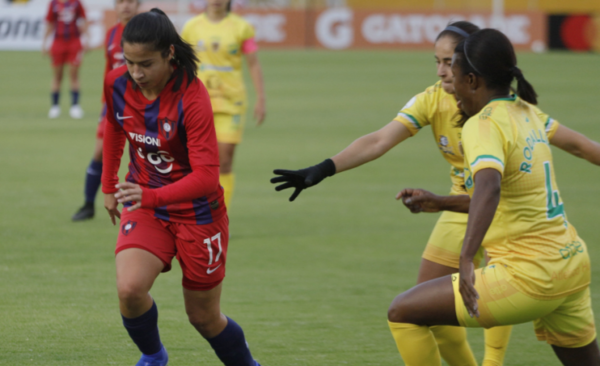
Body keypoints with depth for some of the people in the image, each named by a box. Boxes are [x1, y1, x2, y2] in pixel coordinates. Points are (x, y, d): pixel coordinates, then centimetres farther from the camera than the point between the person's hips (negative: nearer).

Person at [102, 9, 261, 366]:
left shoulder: (192, 97, -27)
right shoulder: (117, 83, -11)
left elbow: (206, 176, -31)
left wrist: (151, 196, -45)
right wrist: (109, 186, 19)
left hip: (197, 212, -3)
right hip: (145, 206, 3)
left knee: (205, 318, 8)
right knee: (129, 289, -23)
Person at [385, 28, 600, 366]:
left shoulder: (484, 125, -13)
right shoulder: (527, 113, 12)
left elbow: (489, 187, -35)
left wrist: (467, 259, -46)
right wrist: (441, 203, 29)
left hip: (530, 277, -9)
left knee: (403, 314, -3)